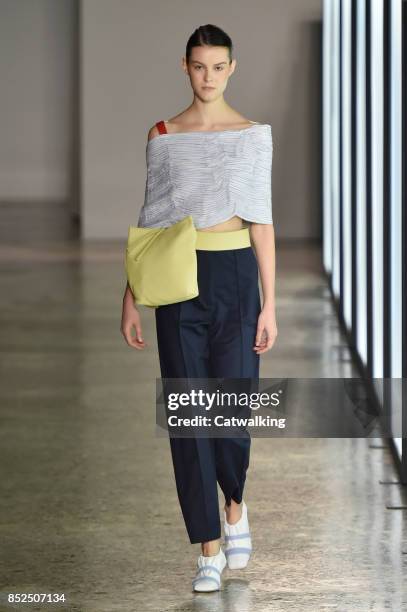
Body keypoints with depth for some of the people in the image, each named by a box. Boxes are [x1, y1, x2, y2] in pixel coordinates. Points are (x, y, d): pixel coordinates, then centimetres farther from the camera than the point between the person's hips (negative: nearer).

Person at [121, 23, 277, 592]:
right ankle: (210, 549, 6)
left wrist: (269, 303, -4)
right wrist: (131, 298, 4)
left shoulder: (253, 135, 3)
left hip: (235, 276, -1)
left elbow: (261, 221, 1)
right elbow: (151, 221, 8)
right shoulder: (163, 135, 6)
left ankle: (234, 504, 28)